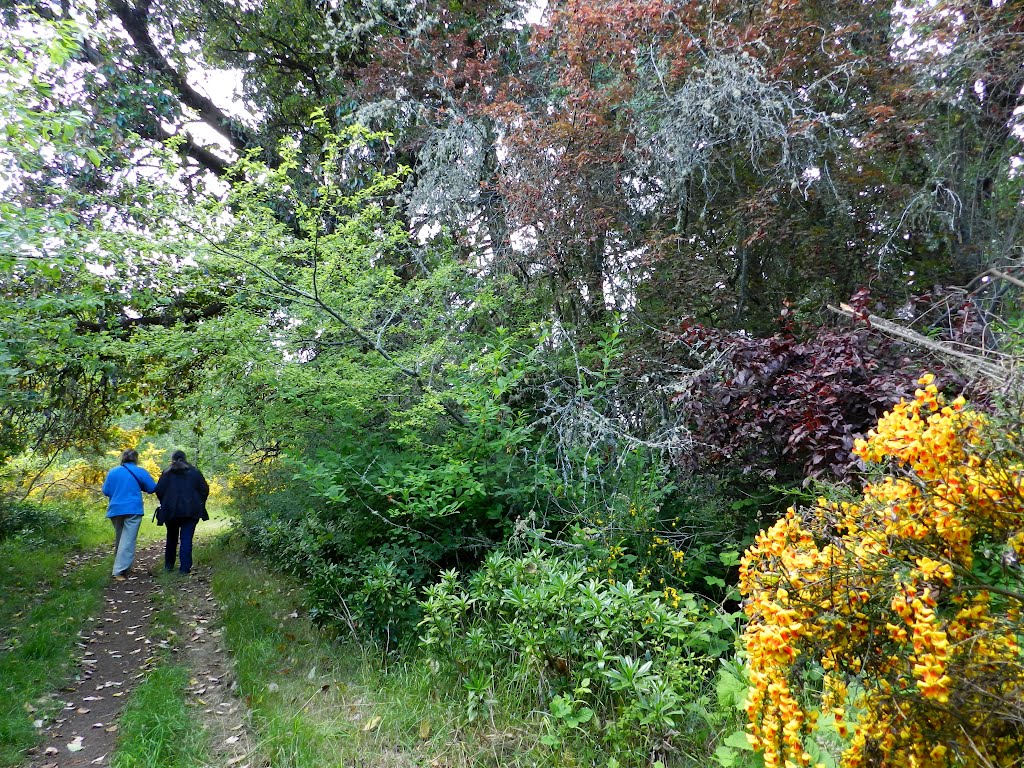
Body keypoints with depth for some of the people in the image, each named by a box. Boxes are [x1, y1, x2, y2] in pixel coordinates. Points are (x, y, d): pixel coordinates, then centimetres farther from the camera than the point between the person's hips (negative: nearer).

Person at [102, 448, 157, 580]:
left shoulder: (112, 472, 7)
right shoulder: (140, 472, -2)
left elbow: (106, 491, 12)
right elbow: (152, 488, 3)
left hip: (115, 510, 4)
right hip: (133, 510, -4)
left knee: (119, 538, 18)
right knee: (128, 540, -7)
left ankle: (121, 566, 27)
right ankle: (120, 571, -16)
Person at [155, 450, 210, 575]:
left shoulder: (167, 473, 6)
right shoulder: (194, 472, 7)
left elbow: (159, 490, -3)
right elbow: (204, 489, 2)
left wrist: (164, 503, 12)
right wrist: (199, 504, 14)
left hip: (171, 510, 1)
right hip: (191, 511, -1)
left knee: (172, 538, 17)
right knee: (186, 538, -2)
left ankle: (168, 565, 24)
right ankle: (185, 567, -9)